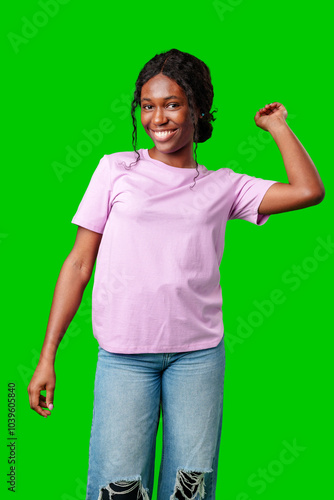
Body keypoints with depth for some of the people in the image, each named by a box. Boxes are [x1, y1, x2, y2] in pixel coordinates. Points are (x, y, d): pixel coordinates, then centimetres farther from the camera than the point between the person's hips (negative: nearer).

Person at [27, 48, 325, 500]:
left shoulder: (222, 186, 7)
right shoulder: (116, 170, 4)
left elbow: (309, 191, -3)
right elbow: (79, 264, 4)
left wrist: (277, 126, 9)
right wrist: (47, 356, 0)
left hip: (200, 352, 2)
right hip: (124, 354, -1)